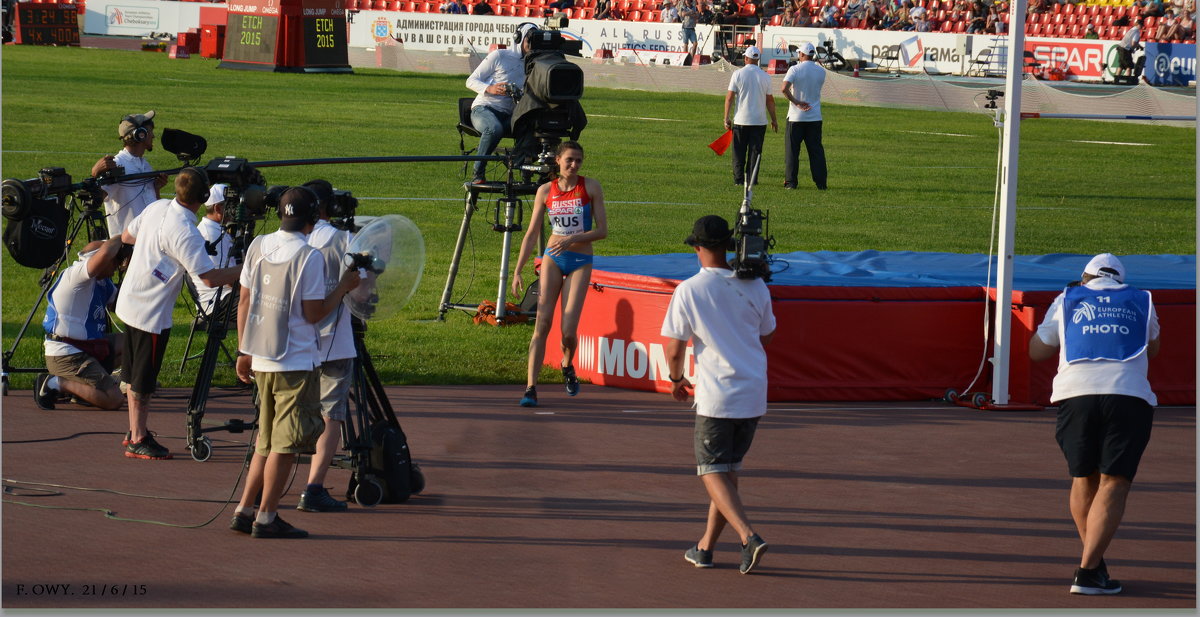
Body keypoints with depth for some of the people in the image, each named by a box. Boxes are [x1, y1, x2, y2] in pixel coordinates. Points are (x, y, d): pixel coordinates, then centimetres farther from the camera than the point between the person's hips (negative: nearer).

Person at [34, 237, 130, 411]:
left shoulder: (102, 282, 12)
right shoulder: (76, 274, -18)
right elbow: (105, 253, -34)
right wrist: (121, 238, -14)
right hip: (65, 356, -10)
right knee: (114, 399, -17)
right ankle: (54, 384, -7)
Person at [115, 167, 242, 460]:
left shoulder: (157, 207, -2)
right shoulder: (186, 234, -27)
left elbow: (126, 236, 14)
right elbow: (210, 278, -27)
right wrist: (244, 269, -17)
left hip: (129, 301, 9)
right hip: (150, 313, -9)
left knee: (134, 375, 19)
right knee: (143, 380, 2)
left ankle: (135, 432, 30)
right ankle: (137, 441, 11)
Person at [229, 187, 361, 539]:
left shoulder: (258, 247, 5)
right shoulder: (309, 256, -14)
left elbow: (244, 302, 9)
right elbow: (314, 313, -13)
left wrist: (244, 352, 17)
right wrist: (344, 286, 0)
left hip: (261, 360, 7)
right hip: (296, 363, -7)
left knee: (267, 440, 17)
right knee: (286, 443, 0)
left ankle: (244, 511, 16)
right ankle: (266, 518, 1)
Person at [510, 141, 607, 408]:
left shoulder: (590, 187, -3)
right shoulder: (545, 191, 3)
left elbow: (602, 230, -5)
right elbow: (532, 234, 8)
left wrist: (572, 239, -20)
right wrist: (517, 271, 3)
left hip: (580, 262, -1)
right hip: (553, 259, 1)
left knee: (568, 331, -9)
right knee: (543, 323, -11)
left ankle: (567, 365, 26)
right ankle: (531, 388, -14)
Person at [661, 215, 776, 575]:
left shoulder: (689, 291, -9)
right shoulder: (754, 287, 4)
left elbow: (674, 348, -7)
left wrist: (677, 379, 13)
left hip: (716, 394, -5)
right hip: (755, 394, 5)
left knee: (712, 472, 1)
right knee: (728, 470, 16)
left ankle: (748, 536, -20)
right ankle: (706, 547, 20)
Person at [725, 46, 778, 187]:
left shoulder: (738, 74, -4)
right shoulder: (765, 76, 0)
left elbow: (729, 97, -5)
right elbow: (770, 101, 4)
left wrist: (726, 117, 1)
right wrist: (774, 120, 13)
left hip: (741, 121, -1)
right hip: (759, 121, 1)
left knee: (739, 153, 7)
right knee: (755, 152, 5)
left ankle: (739, 179, 5)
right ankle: (752, 179, 1)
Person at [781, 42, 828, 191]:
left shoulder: (795, 69, -10)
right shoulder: (821, 71, 3)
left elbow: (785, 88, -23)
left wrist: (797, 102, -16)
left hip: (796, 117, -3)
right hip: (815, 117, 3)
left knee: (792, 150, 4)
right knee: (816, 149, 8)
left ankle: (790, 181, 3)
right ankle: (821, 182, 5)